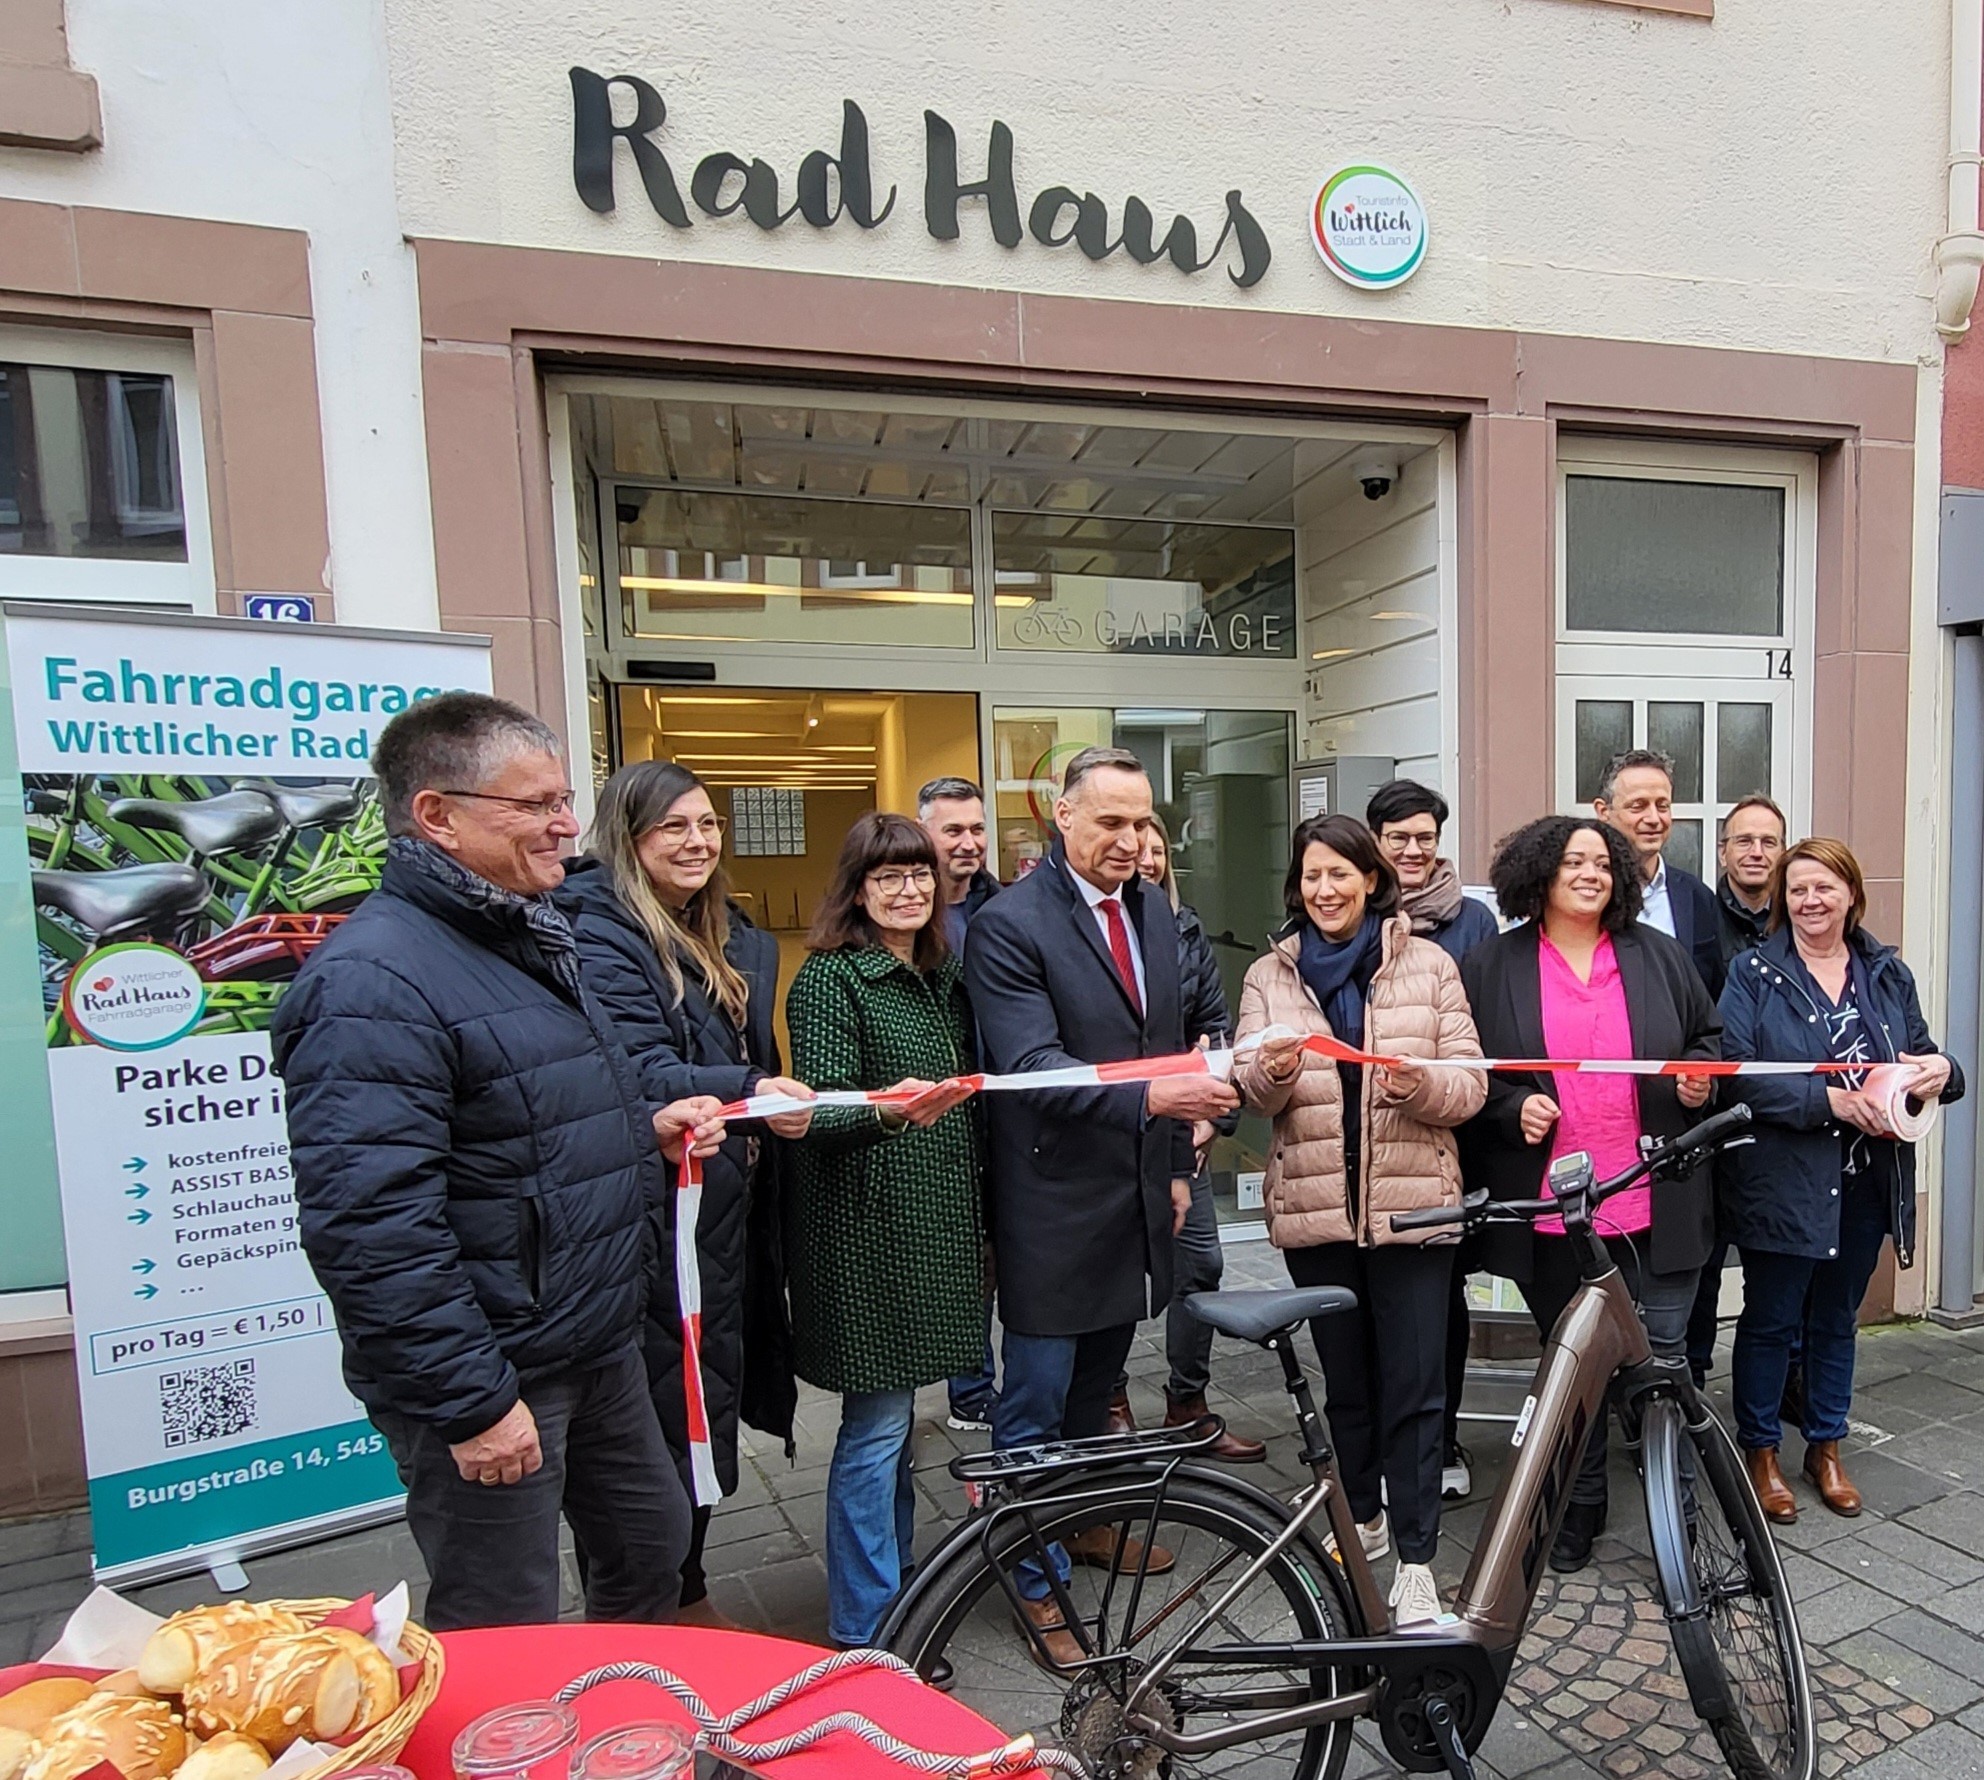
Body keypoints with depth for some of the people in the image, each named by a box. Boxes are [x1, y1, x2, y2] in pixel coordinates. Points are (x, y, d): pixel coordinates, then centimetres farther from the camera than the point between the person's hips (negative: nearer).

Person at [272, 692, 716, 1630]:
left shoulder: (529, 938, 9)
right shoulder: (373, 980, -22)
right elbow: (369, 1226, -27)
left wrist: (649, 1125, 3)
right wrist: (470, 1403, -23)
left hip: (600, 1348, 10)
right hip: (490, 1379, -9)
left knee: (651, 1550, 26)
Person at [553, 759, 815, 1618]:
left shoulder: (731, 936, 13)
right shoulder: (600, 935, -13)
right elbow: (641, 1076, -24)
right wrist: (747, 1091, -38)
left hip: (725, 1211, 8)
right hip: (655, 1222, -8)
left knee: (708, 1413, 18)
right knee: (674, 1424, 0)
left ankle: (688, 1597, 36)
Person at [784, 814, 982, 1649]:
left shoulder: (942, 977, 12)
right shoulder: (829, 979, -12)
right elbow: (818, 1115, -18)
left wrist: (982, 1218, 19)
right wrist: (888, 1110, -38)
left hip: (935, 1228, 8)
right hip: (865, 1234, -7)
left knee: (895, 1416, 20)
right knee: (877, 1425, 0)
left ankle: (897, 1568, 36)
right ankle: (863, 1634, 15)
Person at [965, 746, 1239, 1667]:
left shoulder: (1153, 910, 7)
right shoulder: (1009, 924, -16)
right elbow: (1033, 1067, -24)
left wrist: (1176, 1165, 16)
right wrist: (1150, 1097, -36)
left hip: (1136, 1199, 7)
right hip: (1055, 1208, -7)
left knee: (1097, 1386, 23)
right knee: (1037, 1400, 6)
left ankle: (1083, 1523, 44)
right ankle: (1034, 1581, 24)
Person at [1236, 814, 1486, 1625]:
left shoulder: (1428, 965, 2)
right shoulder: (1268, 975, 6)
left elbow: (1470, 1085, -2)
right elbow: (1250, 1093, -1)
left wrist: (1422, 1084, -23)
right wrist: (1274, 1070, -23)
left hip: (1410, 1204, -2)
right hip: (1313, 1207, 2)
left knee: (1414, 1388, 2)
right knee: (1344, 1379, 17)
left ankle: (1415, 1560, 16)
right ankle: (1363, 1518, 37)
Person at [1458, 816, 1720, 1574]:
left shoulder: (1659, 956, 7)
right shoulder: (1492, 966, 0)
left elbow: (1709, 1037, 16)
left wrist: (1701, 1079, -4)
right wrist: (1511, 1108, -14)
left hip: (1656, 1203, 1)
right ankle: (1580, 1505, 31)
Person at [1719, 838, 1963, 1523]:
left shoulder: (1889, 973, 8)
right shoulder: (1754, 973, -6)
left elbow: (1922, 1054, 14)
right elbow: (1738, 1072, -16)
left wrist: (1941, 1070, -9)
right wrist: (1830, 1099, -23)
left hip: (1867, 1181, 4)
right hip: (1781, 1178, -4)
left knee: (1836, 1319, 18)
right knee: (1770, 1319, 8)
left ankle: (1825, 1448, 35)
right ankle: (1760, 1451, 23)